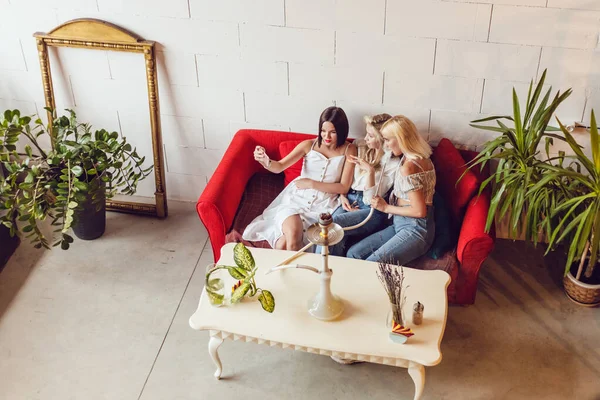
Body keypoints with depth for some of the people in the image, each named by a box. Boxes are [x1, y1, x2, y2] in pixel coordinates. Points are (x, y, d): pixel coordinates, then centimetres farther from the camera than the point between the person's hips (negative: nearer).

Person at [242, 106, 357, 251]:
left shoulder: (348, 150, -2)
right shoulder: (308, 145, -1)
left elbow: (344, 187, -5)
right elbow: (279, 167, -8)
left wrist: (311, 183, -12)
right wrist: (266, 161, -32)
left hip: (323, 206, -1)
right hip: (297, 199, 1)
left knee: (284, 244, -23)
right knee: (292, 234, -30)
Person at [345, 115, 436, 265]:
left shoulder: (408, 166, -18)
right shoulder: (417, 157, 12)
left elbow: (419, 211, -19)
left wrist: (386, 208, -6)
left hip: (415, 230, -10)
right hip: (400, 225, 10)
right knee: (353, 253, -1)